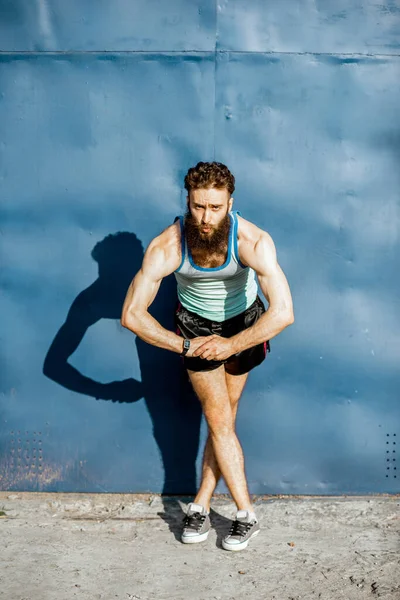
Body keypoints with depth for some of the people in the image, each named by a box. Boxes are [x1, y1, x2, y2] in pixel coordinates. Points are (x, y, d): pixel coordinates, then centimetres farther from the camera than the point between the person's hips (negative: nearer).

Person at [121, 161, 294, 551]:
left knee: (222, 419, 5)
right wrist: (184, 345, -29)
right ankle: (247, 515, 9)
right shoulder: (166, 247, -31)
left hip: (243, 321, 0)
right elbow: (131, 315, -29)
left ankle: (200, 507, 20)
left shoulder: (253, 241, -34)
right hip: (195, 325, 0)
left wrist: (231, 345, -34)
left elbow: (283, 312, -41)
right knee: (220, 421, -3)